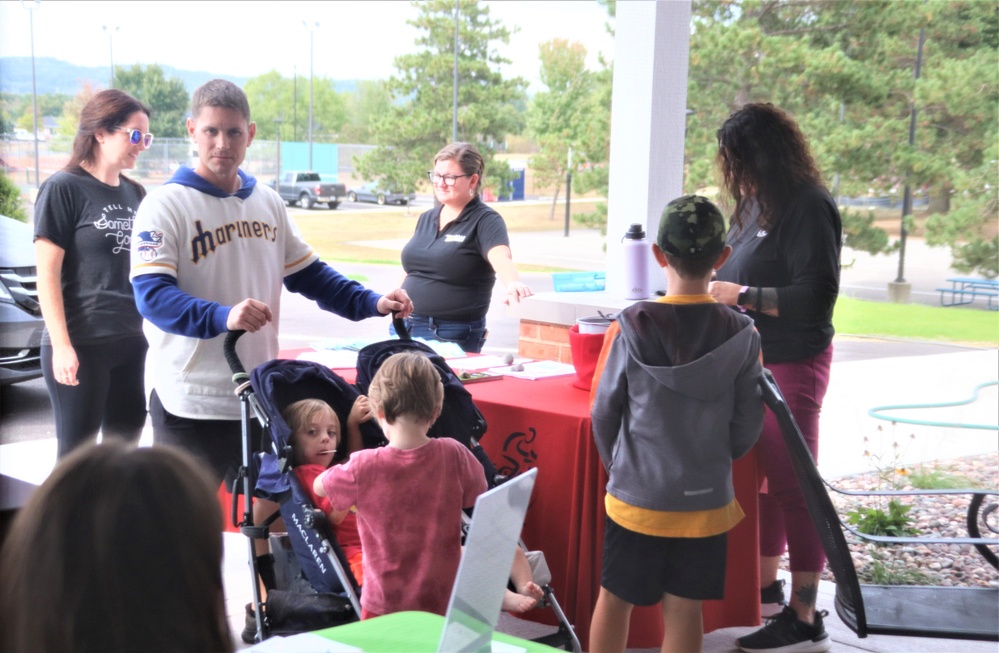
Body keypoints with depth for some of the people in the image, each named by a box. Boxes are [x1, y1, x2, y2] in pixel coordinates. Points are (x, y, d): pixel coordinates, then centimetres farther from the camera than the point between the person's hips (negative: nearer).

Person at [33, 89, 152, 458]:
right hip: (80, 345, -6)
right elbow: (47, 274, -11)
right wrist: (61, 345, -17)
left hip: (130, 342, 6)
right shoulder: (63, 188, -8)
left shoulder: (135, 193, 11)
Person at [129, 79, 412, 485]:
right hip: (193, 405, -6)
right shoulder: (166, 205, -8)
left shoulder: (268, 202, 12)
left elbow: (307, 273, 18)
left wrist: (371, 303, 3)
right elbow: (151, 294, -18)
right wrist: (222, 317, -35)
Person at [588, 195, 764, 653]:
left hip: (636, 493, -1)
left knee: (614, 599, 14)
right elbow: (748, 425, -2)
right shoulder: (741, 334, -8)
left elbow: (604, 411, -4)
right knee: (684, 610, 11)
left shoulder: (631, 327, -13)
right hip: (706, 499, 2)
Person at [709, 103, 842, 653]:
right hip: (754, 361, 9)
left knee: (792, 486, -3)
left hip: (790, 366, -9)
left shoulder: (807, 207, -16)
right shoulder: (756, 204, 10)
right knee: (761, 478, 16)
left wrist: (742, 296, -18)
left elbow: (817, 296, -22)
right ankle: (764, 587, 30)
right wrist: (713, 286, 5)